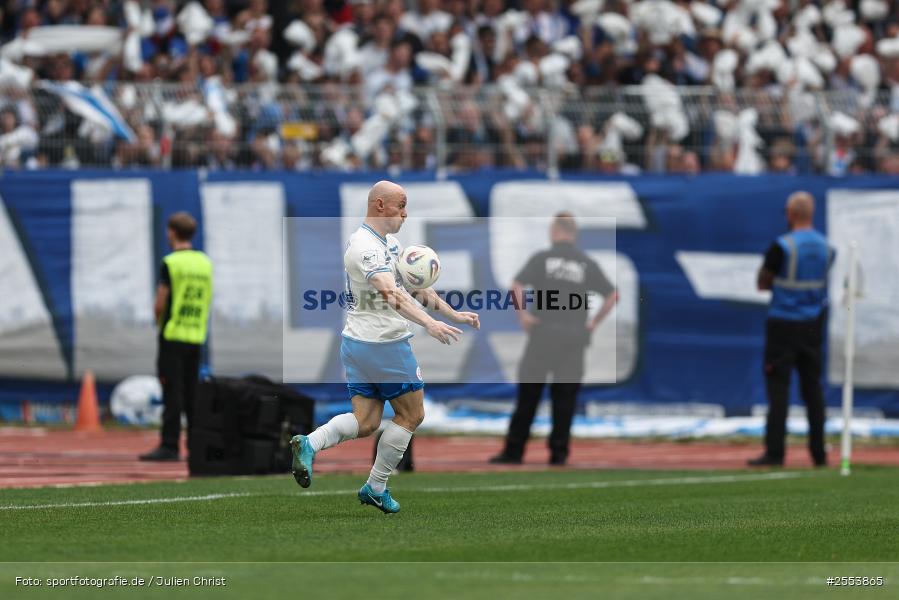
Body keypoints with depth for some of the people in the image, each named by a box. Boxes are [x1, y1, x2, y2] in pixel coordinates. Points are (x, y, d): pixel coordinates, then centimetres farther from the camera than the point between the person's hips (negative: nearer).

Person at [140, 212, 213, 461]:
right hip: (197, 336, 6)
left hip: (173, 336, -6)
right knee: (192, 392, 10)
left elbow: (160, 305, -12)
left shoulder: (170, 263, -11)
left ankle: (170, 445, -9)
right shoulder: (205, 263, 9)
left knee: (172, 392, -6)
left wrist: (159, 320, 7)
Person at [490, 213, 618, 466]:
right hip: (574, 337, 2)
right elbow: (611, 296, 2)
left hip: (543, 333, -2)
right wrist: (594, 322, 8)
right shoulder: (587, 264, 7)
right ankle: (558, 452, 3)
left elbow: (516, 286, -10)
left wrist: (522, 315, -4)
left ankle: (514, 451, 1)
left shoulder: (542, 258, 1)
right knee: (565, 395, 6)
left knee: (528, 393, 1)